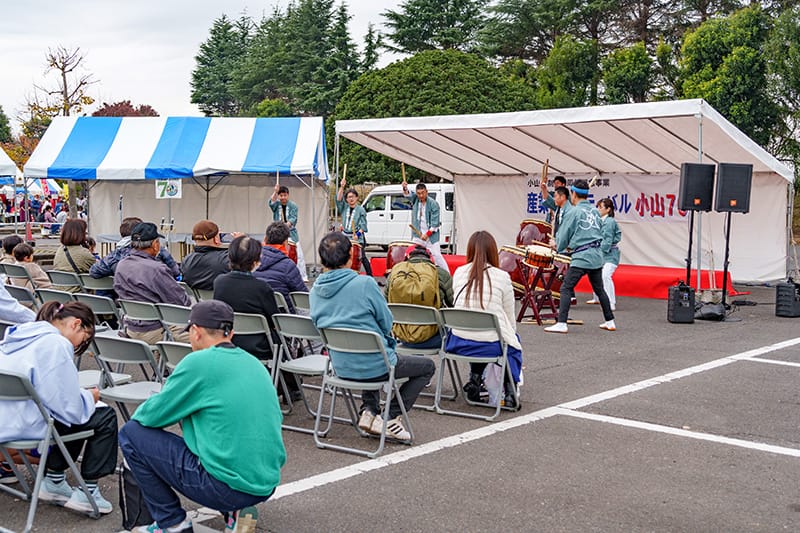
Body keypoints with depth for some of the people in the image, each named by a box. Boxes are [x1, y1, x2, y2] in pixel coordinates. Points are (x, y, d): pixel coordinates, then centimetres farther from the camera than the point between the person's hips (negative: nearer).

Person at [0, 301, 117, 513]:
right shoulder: (56, 345, -15)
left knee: (79, 415, 27)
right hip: (25, 426, -9)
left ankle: (53, 480, 29)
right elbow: (70, 408, -16)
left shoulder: (19, 335, 13)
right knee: (105, 417, 5)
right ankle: (88, 491, 7)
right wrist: (90, 397, 5)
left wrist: (83, 396, 18)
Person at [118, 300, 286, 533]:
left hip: (227, 487, -7)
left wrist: (140, 413, 23)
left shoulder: (199, 362, -9)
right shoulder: (255, 364, 11)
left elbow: (152, 415, -3)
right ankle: (237, 510, 14)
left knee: (132, 434, 6)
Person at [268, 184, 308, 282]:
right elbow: (271, 203, -21)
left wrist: (288, 224, -36)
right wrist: (275, 192, -33)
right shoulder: (276, 204, 3)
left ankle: (303, 276, -3)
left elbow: (293, 218, -16)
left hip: (291, 233, -2)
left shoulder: (293, 205, -3)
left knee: (298, 255, -6)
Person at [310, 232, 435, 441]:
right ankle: (392, 417, 7)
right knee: (427, 366, 16)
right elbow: (386, 323, -10)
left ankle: (369, 411, 20)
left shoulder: (315, 290, 0)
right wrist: (391, 343, 14)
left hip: (340, 367, 6)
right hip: (373, 366, -6)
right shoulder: (364, 283, -18)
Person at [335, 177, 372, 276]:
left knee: (362, 257, -8)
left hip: (358, 238, -4)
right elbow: (338, 200, -7)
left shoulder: (360, 210, -1)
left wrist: (358, 234, -22)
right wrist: (342, 187, -15)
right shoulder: (344, 207, 10)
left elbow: (363, 225, -6)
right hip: (345, 237, 4)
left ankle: (370, 276, -3)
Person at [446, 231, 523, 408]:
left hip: (459, 344, 3)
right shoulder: (502, 276, -4)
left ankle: (475, 378, 20)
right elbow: (510, 318, 4)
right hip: (492, 346, -3)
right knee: (513, 341, 29)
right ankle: (510, 388, 14)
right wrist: (510, 336, 23)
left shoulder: (459, 273, 3)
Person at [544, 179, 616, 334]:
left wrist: (560, 248, 18)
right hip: (597, 256, 7)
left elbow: (563, 236, -4)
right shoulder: (595, 211, 11)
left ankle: (561, 324, -14)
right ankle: (610, 321, 25)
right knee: (599, 289, 18)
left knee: (566, 289, -6)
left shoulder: (573, 212, -9)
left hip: (581, 257, -7)